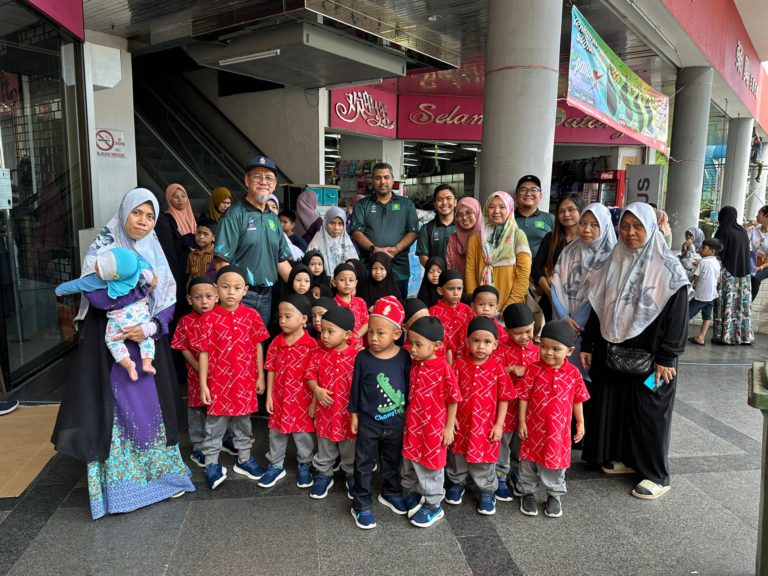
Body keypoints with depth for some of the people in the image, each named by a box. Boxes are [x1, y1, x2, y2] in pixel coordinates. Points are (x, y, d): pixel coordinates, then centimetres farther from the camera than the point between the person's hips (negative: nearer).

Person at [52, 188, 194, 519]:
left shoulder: (154, 252, 8)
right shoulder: (102, 248, -6)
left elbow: (168, 301, 3)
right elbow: (97, 297, -20)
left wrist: (151, 327, -14)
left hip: (149, 341, 4)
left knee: (151, 405, 10)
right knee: (116, 409, -2)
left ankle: (157, 473, 24)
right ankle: (117, 484, 11)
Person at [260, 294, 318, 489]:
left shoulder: (312, 345, -16)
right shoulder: (276, 343, -2)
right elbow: (271, 370, 4)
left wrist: (315, 400, -10)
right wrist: (269, 396, 2)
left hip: (303, 400, -4)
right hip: (280, 399, 4)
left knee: (304, 435, 12)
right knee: (276, 434, 17)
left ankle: (304, 466, 33)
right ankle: (276, 465, 35)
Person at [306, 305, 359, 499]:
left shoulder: (356, 356, -15)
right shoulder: (319, 354, -6)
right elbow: (310, 375, -1)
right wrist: (317, 390, -19)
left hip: (347, 411, -2)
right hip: (325, 410, 2)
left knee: (350, 450, 16)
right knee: (325, 448, 19)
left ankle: (352, 476, 37)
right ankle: (324, 474, 38)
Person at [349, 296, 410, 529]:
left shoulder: (404, 357, -13)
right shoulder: (363, 358, -15)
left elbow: (408, 386, -2)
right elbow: (356, 388, -5)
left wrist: (408, 413, 3)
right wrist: (354, 414, 1)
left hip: (396, 422, 2)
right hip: (369, 422, -2)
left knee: (393, 461, 22)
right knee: (363, 464, 10)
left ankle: (391, 493, 44)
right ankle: (361, 505, 25)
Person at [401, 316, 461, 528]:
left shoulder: (443, 369, -20)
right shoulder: (413, 365, -2)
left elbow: (453, 399, -12)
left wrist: (449, 427, -9)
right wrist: (407, 420, 12)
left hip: (433, 428, -6)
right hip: (411, 426, 6)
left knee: (430, 467, 10)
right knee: (409, 464, 20)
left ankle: (433, 505, 30)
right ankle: (411, 494, 44)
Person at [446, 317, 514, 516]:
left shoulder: (497, 369, -12)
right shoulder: (460, 365, -9)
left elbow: (504, 399, -6)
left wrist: (498, 425, -6)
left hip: (486, 425, -2)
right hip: (461, 423, 2)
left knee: (484, 461, 11)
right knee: (457, 457, 20)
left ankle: (487, 491, 34)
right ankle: (457, 483, 44)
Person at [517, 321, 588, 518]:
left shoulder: (574, 373, -6)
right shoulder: (533, 370, -13)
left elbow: (578, 400, 6)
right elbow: (523, 397, -8)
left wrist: (580, 423, 9)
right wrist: (521, 422, -7)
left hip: (559, 429, 1)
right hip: (534, 427, -1)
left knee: (556, 463, 15)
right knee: (529, 462, 13)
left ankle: (554, 496, 36)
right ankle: (528, 493, 33)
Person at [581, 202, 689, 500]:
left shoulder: (668, 268, -9)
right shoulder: (614, 263, 7)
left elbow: (677, 315, -12)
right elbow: (598, 307, 9)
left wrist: (666, 358, -15)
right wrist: (587, 345, 7)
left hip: (649, 354, -5)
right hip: (613, 351, 5)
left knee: (648, 411, 3)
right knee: (614, 404, 12)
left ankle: (656, 475, 18)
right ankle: (623, 457, 31)